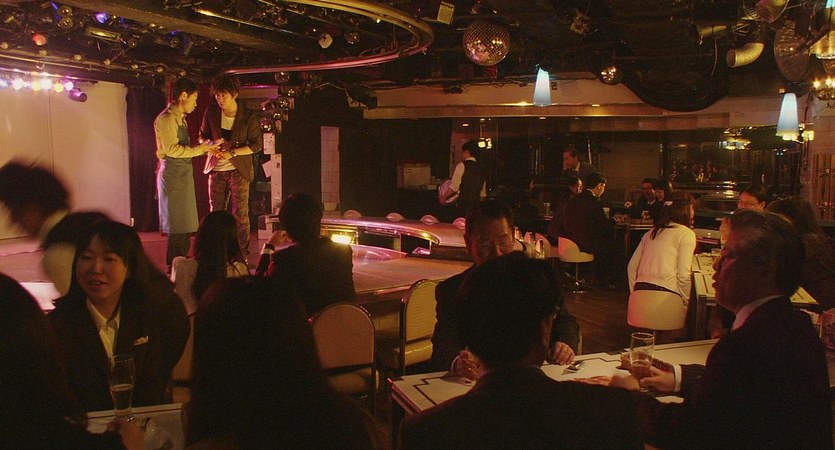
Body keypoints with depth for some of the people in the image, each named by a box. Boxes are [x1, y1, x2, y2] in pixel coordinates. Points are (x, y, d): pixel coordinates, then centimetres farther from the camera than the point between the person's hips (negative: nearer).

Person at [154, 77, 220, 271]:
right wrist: (201, 148, -16)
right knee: (177, 225, -7)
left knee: (185, 224, 12)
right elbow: (172, 149, -19)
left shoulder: (180, 118, 18)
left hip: (183, 174, 10)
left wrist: (206, 148, 9)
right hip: (173, 174, -10)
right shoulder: (166, 118, -12)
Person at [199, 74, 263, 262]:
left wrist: (232, 153, -19)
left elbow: (256, 145, -9)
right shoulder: (211, 112, 0)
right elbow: (203, 135, 12)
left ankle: (243, 253, 5)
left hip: (238, 170, -4)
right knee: (216, 211, 8)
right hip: (216, 169, 4)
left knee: (240, 213, -4)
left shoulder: (249, 117, -11)